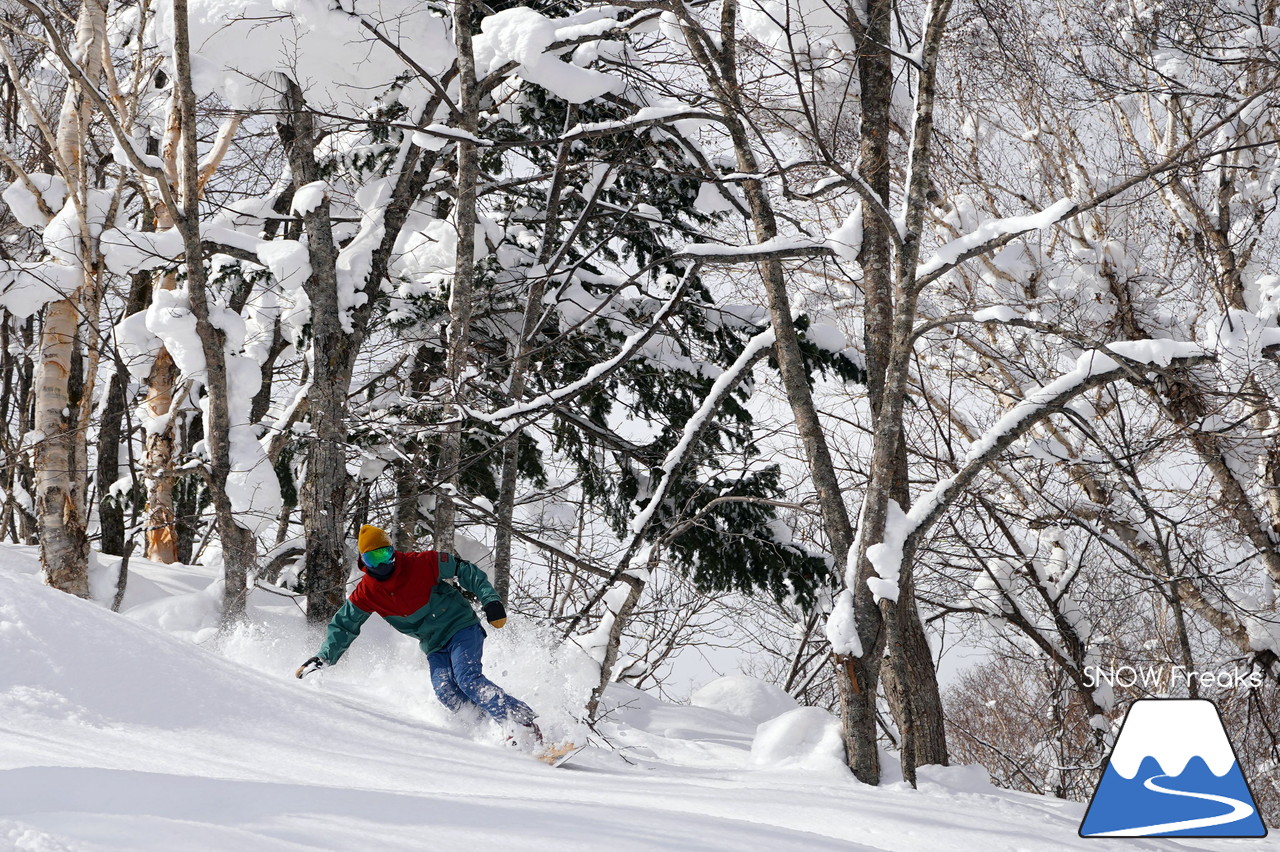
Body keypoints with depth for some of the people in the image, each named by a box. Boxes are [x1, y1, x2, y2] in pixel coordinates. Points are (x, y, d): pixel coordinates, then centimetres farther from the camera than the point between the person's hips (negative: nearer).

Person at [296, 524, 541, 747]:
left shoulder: (422, 564, -15)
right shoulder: (366, 593, -4)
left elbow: (466, 571, -6)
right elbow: (343, 626, 7)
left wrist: (490, 601, -13)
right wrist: (323, 658, -3)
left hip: (463, 629, -5)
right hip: (435, 647, 5)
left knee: (467, 679, -27)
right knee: (447, 692, -21)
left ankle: (522, 724, -38)